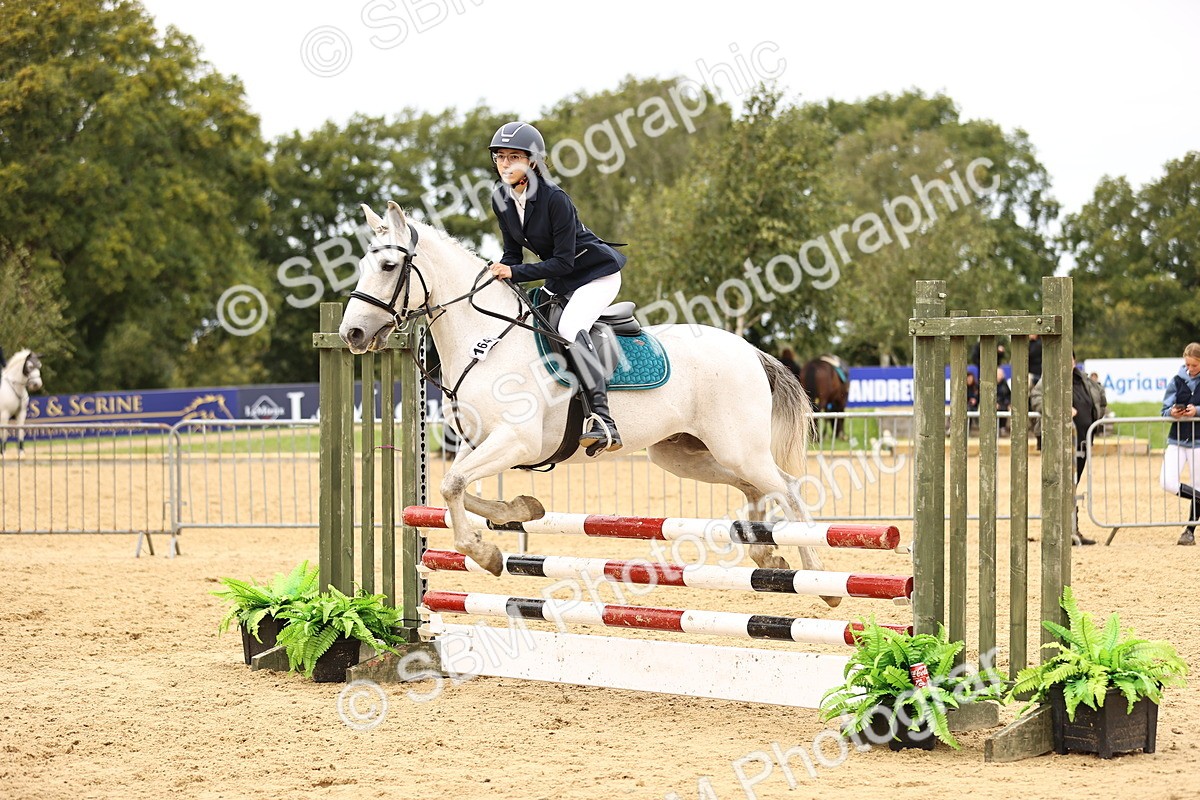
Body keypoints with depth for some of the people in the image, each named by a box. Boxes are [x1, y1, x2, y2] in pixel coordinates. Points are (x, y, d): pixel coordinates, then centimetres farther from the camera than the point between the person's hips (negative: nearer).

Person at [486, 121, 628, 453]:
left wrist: (515, 272, -30)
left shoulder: (555, 199, -25)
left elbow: (563, 261, -25)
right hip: (559, 282, 9)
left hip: (596, 273, -9)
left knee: (569, 327, -31)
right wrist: (496, 275, -14)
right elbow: (513, 253, 5)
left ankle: (603, 421, -38)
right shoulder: (501, 200, -3)